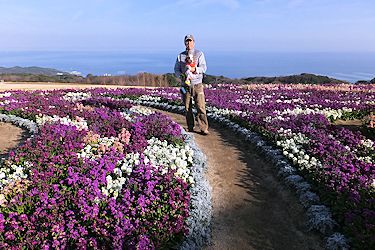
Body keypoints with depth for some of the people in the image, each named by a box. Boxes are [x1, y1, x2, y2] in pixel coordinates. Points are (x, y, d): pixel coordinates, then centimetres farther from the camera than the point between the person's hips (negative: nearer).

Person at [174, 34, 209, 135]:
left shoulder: (199, 54, 5)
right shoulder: (180, 56, 12)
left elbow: (203, 68, -6)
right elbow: (176, 69, 10)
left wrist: (195, 69, -24)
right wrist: (182, 76, -11)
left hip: (197, 85, -2)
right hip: (185, 85, 2)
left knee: (201, 107, -8)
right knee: (187, 108, 5)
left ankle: (204, 128, -3)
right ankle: (190, 128, 16)